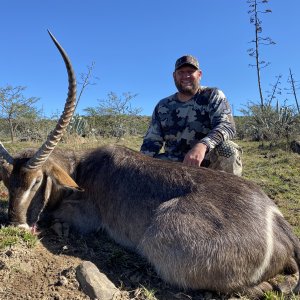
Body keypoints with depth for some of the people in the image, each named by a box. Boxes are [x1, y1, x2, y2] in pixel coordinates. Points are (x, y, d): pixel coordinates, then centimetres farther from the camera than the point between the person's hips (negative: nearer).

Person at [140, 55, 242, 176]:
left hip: (208, 163, -3)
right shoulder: (163, 106, 9)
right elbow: (151, 143, 7)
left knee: (228, 149, -31)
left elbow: (227, 125, -17)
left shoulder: (213, 95, 0)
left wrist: (202, 145, -38)